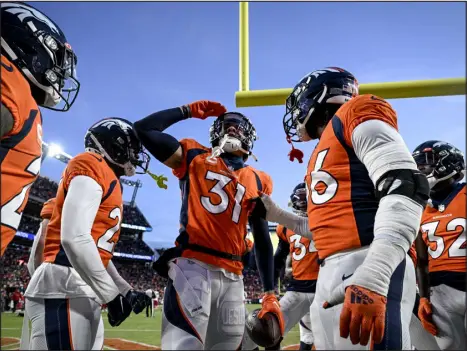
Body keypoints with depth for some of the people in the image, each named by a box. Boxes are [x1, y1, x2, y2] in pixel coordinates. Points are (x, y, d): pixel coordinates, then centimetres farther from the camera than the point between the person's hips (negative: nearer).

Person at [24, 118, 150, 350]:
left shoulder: (107, 181, 23)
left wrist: (126, 291, 24)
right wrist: (111, 294, -15)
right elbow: (74, 238, -19)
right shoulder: (92, 166, -6)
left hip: (83, 293, 10)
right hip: (64, 288, -10)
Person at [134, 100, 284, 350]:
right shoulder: (195, 157, 14)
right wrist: (189, 111, 15)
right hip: (193, 265, -4)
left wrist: (270, 295, 9)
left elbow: (263, 241, 17)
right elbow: (143, 129, 7)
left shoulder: (257, 182, 19)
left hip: (231, 276, 4)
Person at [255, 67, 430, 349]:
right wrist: (276, 215, 37)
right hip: (332, 274, 10)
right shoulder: (326, 151, 27)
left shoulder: (355, 114, 1)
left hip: (366, 268, -10)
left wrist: (373, 276, -27)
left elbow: (406, 187, -15)